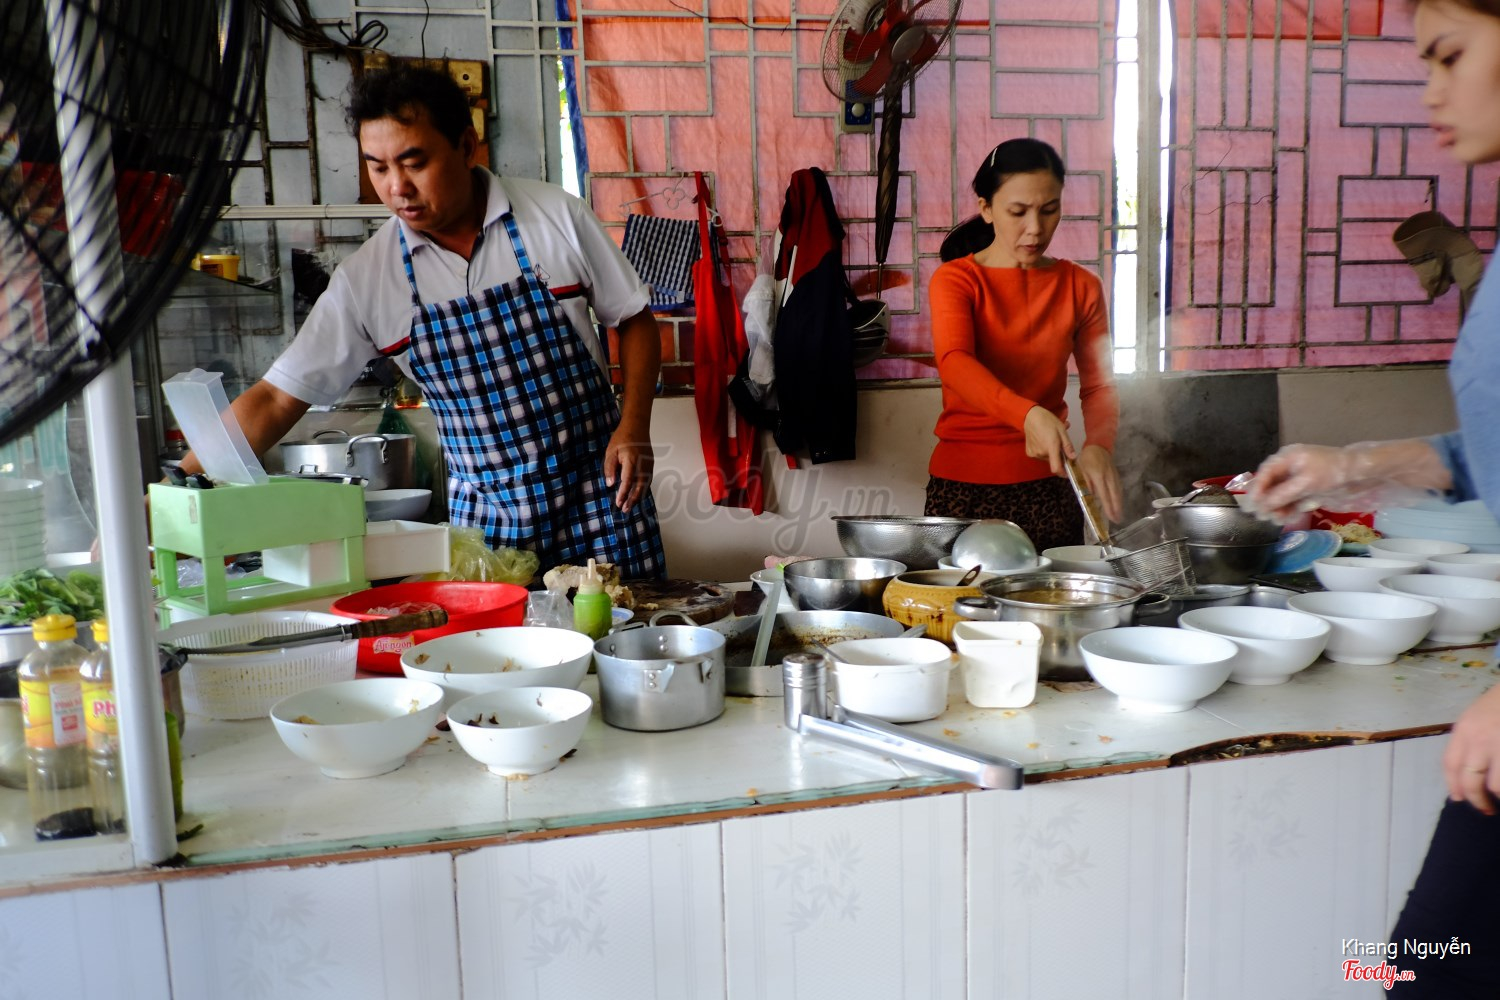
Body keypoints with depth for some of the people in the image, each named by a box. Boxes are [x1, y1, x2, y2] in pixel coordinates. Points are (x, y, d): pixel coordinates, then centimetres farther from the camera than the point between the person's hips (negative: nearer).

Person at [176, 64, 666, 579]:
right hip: (485, 520, 1)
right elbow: (278, 398, -2)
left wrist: (633, 427, -9)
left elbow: (634, 319, 4)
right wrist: (180, 486, -11)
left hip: (599, 495, -1)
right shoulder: (365, 277, -4)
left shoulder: (556, 215, -6)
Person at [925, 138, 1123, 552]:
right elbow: (954, 364, -23)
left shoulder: (1080, 287, 6)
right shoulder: (955, 279, -5)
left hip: (1047, 485, 3)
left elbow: (1099, 385, 2)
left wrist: (1097, 445, -20)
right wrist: (1028, 415, -40)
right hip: (964, 486, -3)